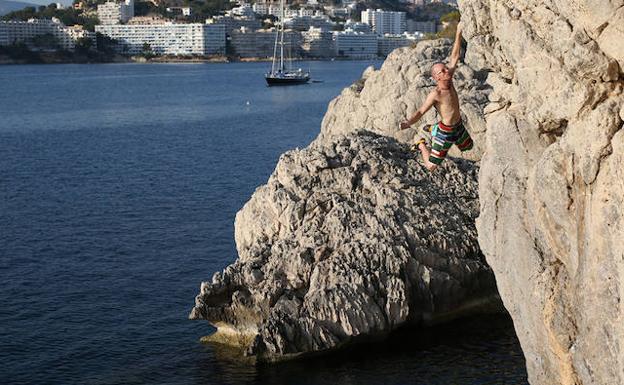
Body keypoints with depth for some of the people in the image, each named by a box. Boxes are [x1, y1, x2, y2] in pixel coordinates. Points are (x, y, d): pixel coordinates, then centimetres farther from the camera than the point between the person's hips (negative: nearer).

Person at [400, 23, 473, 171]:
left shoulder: (449, 81, -9)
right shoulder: (435, 95, -29)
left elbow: (455, 56, -6)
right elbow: (421, 112, -31)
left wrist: (459, 33, -11)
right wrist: (408, 123, -51)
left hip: (458, 126, 7)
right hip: (446, 132, -7)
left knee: (468, 147, 36)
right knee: (431, 166, -6)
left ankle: (433, 129, 39)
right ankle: (421, 145, 27)